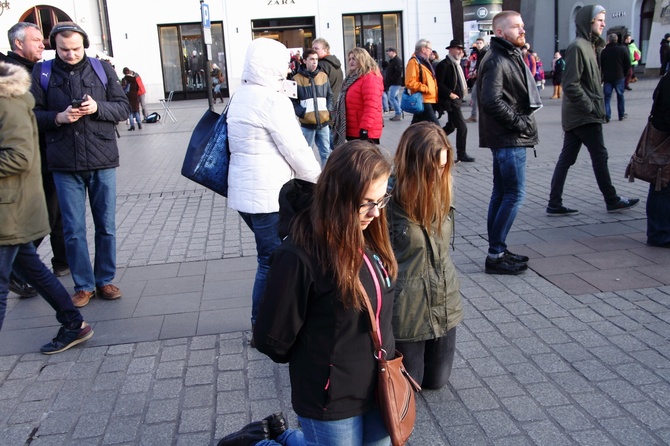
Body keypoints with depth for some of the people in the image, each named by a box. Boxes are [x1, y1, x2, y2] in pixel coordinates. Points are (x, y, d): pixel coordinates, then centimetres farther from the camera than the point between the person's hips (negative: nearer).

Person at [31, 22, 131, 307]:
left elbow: (123, 109, 4)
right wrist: (58, 117, -15)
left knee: (106, 225, 8)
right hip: (65, 165, 0)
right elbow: (32, 115, 4)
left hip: (102, 160, 1)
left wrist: (98, 108, -14)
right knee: (73, 229, 3)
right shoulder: (42, 73, 3)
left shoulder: (102, 69, 4)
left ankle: (105, 280, 23)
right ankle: (83, 286, 17)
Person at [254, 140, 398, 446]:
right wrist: (313, 364, -2)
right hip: (333, 401, -6)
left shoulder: (369, 236, -6)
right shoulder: (299, 256, -27)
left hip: (380, 388, 6)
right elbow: (272, 340, -17)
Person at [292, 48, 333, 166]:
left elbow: (330, 95, 14)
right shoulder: (297, 79, -4)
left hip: (323, 122, 3)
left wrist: (328, 110, 1)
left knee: (326, 152, 8)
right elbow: (293, 101, -4)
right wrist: (302, 113, -14)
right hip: (307, 124, -3)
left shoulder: (324, 76, 8)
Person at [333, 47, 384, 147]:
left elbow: (371, 106, -24)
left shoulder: (370, 78, -14)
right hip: (353, 131, 10)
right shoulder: (353, 77, 18)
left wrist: (365, 129, -28)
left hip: (365, 131, -10)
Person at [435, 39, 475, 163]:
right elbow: (439, 84, -19)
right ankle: (461, 155, 1)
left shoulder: (456, 64, 16)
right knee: (462, 127, -8)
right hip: (451, 101, -10)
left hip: (457, 100, 10)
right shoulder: (444, 64, -14)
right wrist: (450, 94, -21)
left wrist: (463, 89, 12)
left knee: (451, 126, 18)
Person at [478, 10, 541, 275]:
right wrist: (519, 122, -17)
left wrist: (524, 120, 6)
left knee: (501, 193, 13)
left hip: (509, 137, 10)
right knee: (514, 194, -9)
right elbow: (491, 100, -25)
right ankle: (495, 255, -4)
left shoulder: (511, 57, 17)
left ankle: (497, 250, 21)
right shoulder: (496, 61, -14)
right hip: (508, 139, -10)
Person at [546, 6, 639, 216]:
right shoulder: (577, 47, -15)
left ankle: (554, 204, 9)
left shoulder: (589, 46, 15)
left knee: (566, 158, 7)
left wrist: (594, 106, 10)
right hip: (585, 117, -9)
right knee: (600, 156, 3)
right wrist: (589, 106, -16)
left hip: (575, 116, 9)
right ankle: (612, 201, 16)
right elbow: (571, 85, -21)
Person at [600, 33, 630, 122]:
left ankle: (607, 116, -9)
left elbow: (601, 66, 3)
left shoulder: (604, 51, -2)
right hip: (619, 77, 0)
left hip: (607, 78, 0)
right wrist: (625, 74, 11)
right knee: (620, 96, 11)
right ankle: (621, 115, 18)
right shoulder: (622, 49, -2)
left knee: (607, 97, 2)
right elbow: (628, 64, -1)